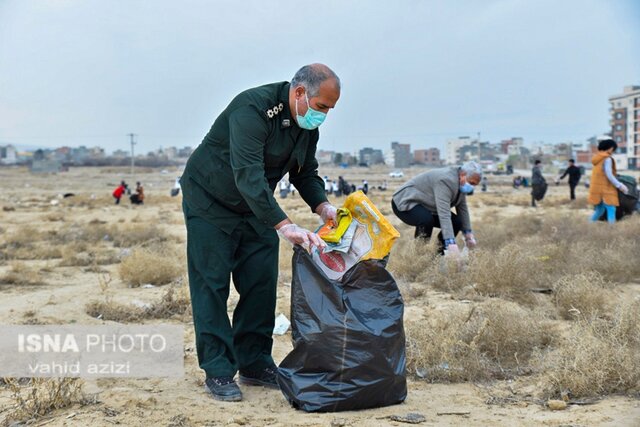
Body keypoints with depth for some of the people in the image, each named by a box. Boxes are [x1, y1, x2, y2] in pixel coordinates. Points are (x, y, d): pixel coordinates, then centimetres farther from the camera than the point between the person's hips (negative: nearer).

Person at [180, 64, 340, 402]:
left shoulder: (308, 126, -6)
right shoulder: (253, 108, -32)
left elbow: (305, 172, 5)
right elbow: (248, 176, -42)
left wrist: (322, 206, -15)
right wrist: (284, 226, -49)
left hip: (255, 208, 7)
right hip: (210, 200, -7)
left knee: (261, 284, 4)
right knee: (212, 284, -5)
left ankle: (255, 364, 15)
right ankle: (217, 371, 2)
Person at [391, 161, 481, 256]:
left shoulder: (461, 183, -4)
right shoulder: (445, 180, -32)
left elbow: (462, 208, 6)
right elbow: (444, 214, -39)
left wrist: (468, 234, 3)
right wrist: (451, 243, -44)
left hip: (425, 206, 9)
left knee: (457, 222, -5)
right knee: (427, 220, -37)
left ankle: (439, 253, 7)